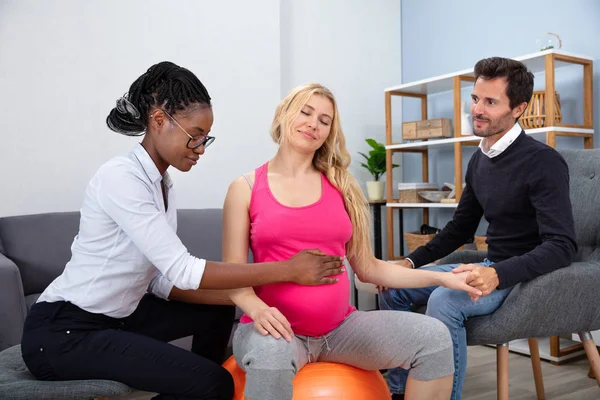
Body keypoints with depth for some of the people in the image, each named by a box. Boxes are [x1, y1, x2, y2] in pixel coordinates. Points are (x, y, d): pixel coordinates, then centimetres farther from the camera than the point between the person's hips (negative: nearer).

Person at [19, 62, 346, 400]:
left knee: (218, 313, 14)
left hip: (114, 317, 9)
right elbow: (182, 271, -26)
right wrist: (287, 270, -24)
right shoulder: (120, 178, -22)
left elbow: (163, 280, 0)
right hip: (62, 333, -9)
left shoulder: (163, 184, 5)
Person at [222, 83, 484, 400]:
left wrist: (441, 277, 2)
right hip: (279, 329, -3)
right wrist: (258, 310, -23)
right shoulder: (246, 188, 1)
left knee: (435, 338, -14)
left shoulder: (341, 186, 9)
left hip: (340, 327, 4)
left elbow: (367, 268, 9)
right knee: (271, 356, -40)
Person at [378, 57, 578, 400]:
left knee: (444, 300, -34)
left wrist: (498, 275, -39)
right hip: (490, 267, 9)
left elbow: (562, 246, -24)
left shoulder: (543, 162, -17)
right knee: (394, 287, 5)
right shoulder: (479, 160, 7)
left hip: (527, 275, -8)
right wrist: (412, 262, 4)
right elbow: (461, 228, 16)